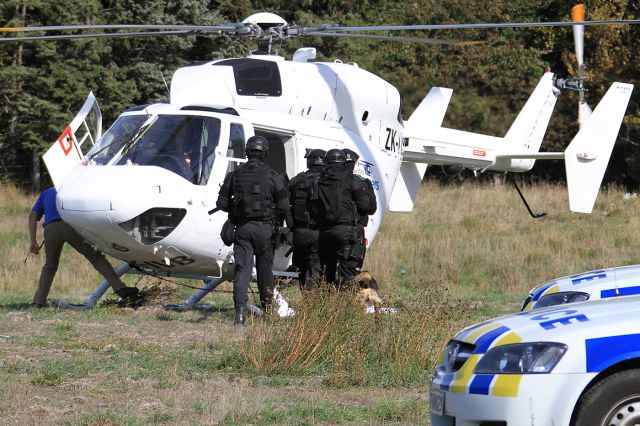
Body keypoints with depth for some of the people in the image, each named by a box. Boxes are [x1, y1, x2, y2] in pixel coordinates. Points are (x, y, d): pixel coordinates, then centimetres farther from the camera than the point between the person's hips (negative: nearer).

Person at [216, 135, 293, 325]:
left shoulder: (234, 175, 2)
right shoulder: (272, 176, -4)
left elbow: (222, 203, 3)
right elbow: (283, 206, -4)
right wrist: (290, 225, 11)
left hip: (242, 228, 1)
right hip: (264, 227, 0)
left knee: (242, 268, -3)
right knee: (265, 267, 15)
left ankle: (240, 310, -18)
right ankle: (267, 306, 26)